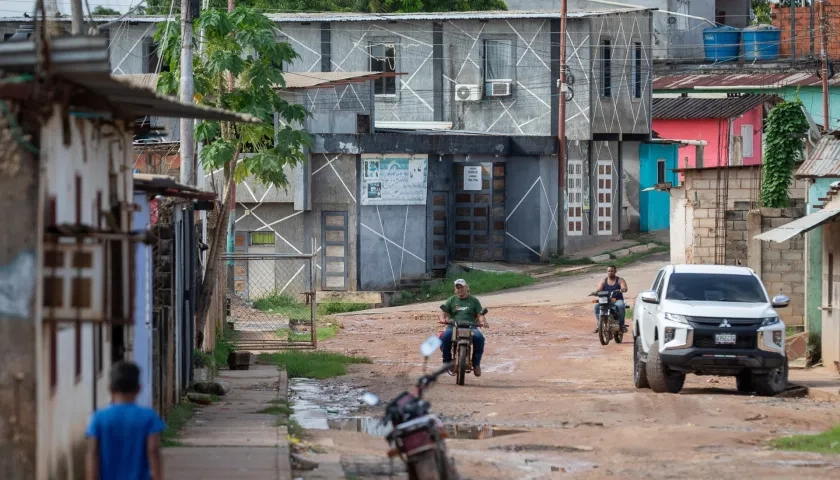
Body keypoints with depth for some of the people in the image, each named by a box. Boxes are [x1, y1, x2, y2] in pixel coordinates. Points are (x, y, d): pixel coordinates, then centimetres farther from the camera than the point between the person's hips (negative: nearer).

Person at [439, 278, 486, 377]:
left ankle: (476, 363, -16)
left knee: (479, 337, -33)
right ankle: (447, 362, -19)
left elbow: (480, 314, 12)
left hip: (470, 326, 0)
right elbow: (443, 312, 10)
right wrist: (443, 319, -14)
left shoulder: (474, 301, 19)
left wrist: (482, 321, -11)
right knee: (445, 337, -34)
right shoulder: (451, 300, 19)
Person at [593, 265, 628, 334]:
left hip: (617, 300, -3)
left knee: (620, 306, -38)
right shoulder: (604, 281, 14)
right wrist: (595, 292, -23)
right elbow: (599, 289, 1)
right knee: (597, 306, -27)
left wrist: (622, 289, -37)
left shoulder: (620, 280, 5)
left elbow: (625, 288, -12)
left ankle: (621, 324, -28)